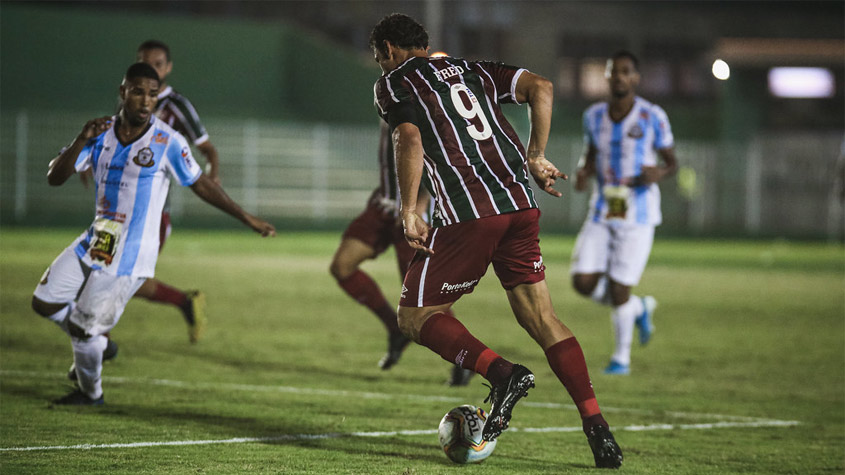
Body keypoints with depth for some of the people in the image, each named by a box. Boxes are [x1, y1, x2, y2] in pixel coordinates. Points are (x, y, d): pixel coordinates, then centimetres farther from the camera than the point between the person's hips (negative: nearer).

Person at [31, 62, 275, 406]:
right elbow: (54, 178, -5)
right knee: (44, 302, 8)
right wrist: (81, 142, -22)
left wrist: (247, 218, 3)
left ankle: (90, 393, 25)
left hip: (128, 257, -5)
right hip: (94, 243, 6)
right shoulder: (101, 133, 0)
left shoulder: (167, 143, -13)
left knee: (82, 328, -2)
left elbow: (200, 185, 0)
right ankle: (94, 342, 34)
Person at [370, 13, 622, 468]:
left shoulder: (393, 82, 8)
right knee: (540, 316, 10)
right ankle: (597, 427, -2)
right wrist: (536, 158, 15)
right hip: (520, 203, 6)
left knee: (414, 315, 5)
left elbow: (409, 141, -9)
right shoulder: (472, 70, 24)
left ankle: (502, 372, -18)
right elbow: (540, 87, 13)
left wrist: (408, 212, -7)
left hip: (466, 213, -6)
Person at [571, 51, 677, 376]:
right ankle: (639, 309, 23)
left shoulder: (652, 117, -8)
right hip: (602, 212, 4)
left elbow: (671, 161, 0)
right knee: (584, 282, -6)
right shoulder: (594, 116, 4)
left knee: (618, 288, -5)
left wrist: (660, 173, -23)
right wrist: (583, 173, -6)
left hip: (638, 214, -4)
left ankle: (622, 357, 18)